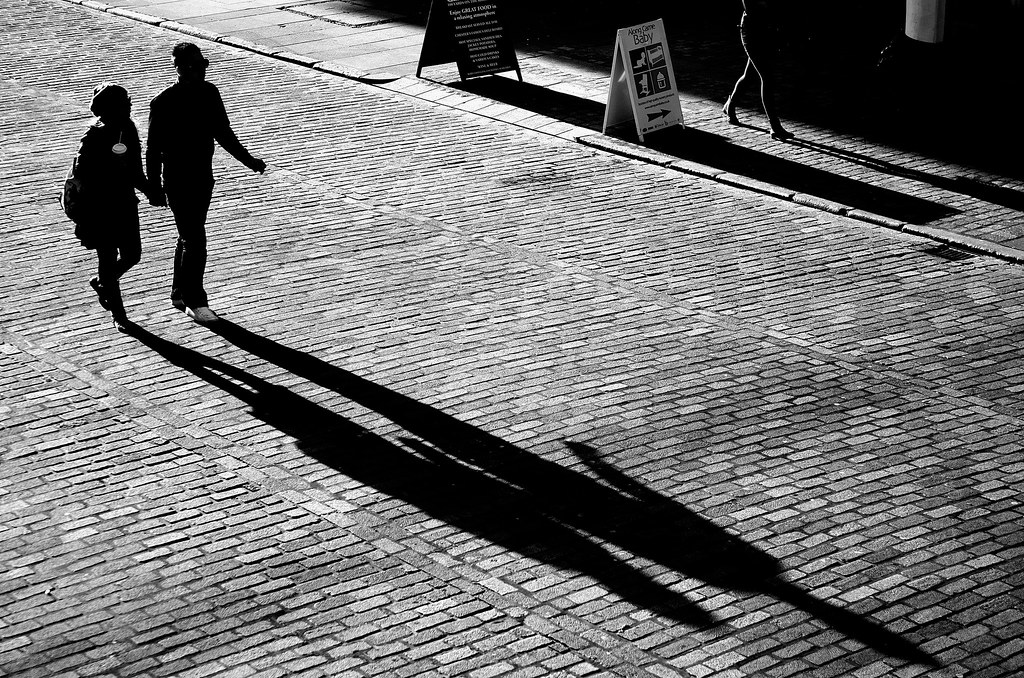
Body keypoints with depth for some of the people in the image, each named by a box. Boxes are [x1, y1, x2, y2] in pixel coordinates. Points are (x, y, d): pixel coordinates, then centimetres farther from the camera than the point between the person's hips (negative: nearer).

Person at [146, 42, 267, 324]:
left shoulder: (209, 93, 1)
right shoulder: (163, 103, -17)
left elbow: (223, 133, 12)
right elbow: (153, 148, -12)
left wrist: (248, 160, 9)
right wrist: (155, 187, -12)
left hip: (203, 177, 6)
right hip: (178, 181, -6)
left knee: (188, 237, 17)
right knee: (195, 239, -6)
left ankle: (180, 294, 31)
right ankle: (195, 301, 6)